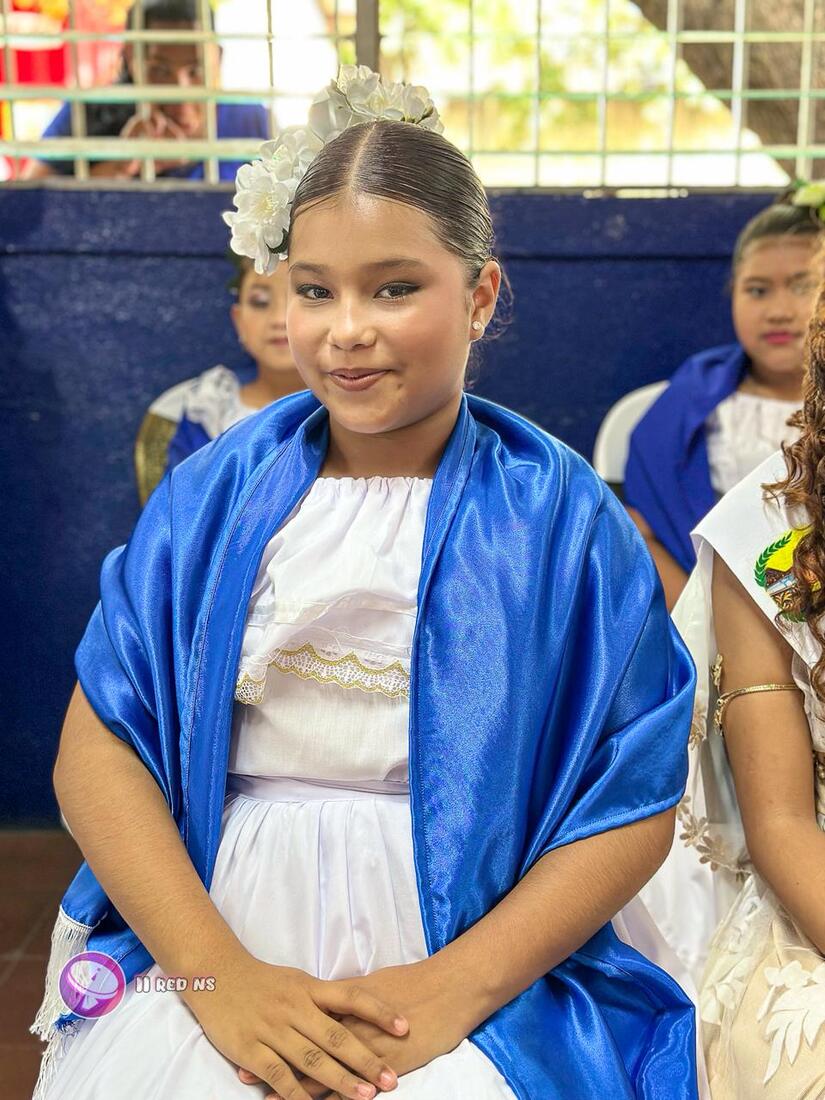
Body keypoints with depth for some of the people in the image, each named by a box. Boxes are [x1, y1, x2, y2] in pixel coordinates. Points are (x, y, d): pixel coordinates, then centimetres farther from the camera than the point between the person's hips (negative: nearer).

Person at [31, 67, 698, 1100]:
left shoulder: (562, 515, 1)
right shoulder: (215, 490, 5)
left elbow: (634, 803, -1)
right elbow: (98, 744, 0)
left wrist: (454, 986, -11)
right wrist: (216, 973, -11)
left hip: (484, 976, -1)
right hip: (198, 950, 2)